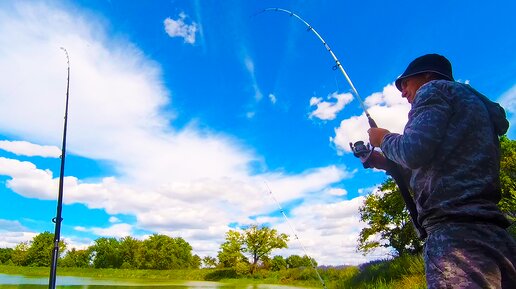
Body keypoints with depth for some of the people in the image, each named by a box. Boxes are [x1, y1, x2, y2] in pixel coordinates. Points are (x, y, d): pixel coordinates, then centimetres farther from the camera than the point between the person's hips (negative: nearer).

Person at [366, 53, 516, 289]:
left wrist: (384, 138, 6)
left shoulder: (433, 90, 3)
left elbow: (414, 151, -15)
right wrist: (382, 162, 28)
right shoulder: (474, 101, 30)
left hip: (454, 231, -10)